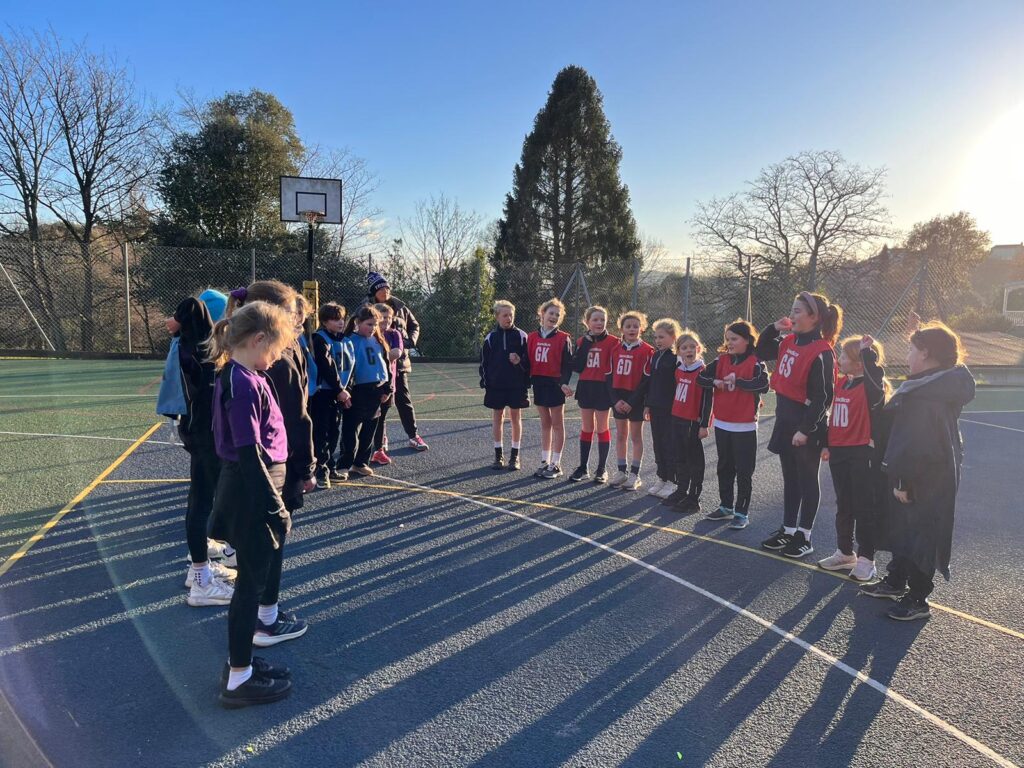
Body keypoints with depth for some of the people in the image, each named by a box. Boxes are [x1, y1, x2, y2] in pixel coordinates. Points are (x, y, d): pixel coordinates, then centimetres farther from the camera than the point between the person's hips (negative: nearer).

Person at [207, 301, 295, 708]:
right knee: (252, 582, 3)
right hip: (252, 494, -10)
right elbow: (248, 454, -23)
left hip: (249, 490, 10)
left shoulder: (243, 378, 9)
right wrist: (275, 506, -17)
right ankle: (239, 679, 18)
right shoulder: (244, 384, -21)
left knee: (254, 577, 19)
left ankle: (241, 661, 34)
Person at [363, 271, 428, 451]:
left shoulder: (399, 306, 5)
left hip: (399, 361, 3)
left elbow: (414, 325, 14)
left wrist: (410, 340, -3)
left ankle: (413, 436, 14)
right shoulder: (367, 308, -7)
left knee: (404, 399, 8)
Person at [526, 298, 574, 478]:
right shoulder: (532, 337, 6)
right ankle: (545, 462, 21)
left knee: (557, 424, 4)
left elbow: (567, 364, -9)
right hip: (538, 383, 5)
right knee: (545, 424, 13)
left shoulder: (563, 338, -6)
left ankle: (556, 464, 11)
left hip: (555, 384, -5)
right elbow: (528, 361, 10)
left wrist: (564, 382, -21)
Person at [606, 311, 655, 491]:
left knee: (636, 436, 5)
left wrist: (632, 402, -15)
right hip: (618, 399, 4)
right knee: (620, 435, 11)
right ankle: (622, 471, 21)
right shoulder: (616, 349, 5)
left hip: (636, 399, -4)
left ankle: (634, 475, 13)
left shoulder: (647, 351, -8)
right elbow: (609, 376, 4)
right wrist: (615, 400, -7)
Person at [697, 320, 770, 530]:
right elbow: (701, 378, 2)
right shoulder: (721, 360, 7)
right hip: (722, 424, 6)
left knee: (744, 472, 2)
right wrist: (716, 382, -16)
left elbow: (763, 385, -23)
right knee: (724, 468, 16)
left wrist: (737, 381, -24)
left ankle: (742, 513, 12)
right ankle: (726, 506, 29)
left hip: (745, 426, -5)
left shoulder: (755, 363, -8)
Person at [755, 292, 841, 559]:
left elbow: (821, 398, -20)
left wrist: (806, 430, -21)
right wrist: (773, 328, 5)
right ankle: (788, 530, 29)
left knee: (807, 481, 7)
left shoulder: (821, 353, -18)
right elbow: (761, 353, 21)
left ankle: (804, 537, 20)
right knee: (790, 480, 17)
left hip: (807, 428, -8)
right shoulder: (789, 342, 6)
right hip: (786, 422, 8)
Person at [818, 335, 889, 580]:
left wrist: (867, 350, -29)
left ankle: (866, 559, 14)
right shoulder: (841, 383, 9)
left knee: (864, 509, 3)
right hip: (838, 452, 8)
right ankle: (845, 553, 30)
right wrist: (827, 445, 15)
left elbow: (876, 373, -39)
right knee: (843, 506, 17)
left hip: (863, 454, -8)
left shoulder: (871, 387, -13)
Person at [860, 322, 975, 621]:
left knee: (919, 536, 2)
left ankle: (918, 599, 16)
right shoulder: (936, 387, 7)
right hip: (915, 476, 10)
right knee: (902, 529, 20)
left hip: (925, 482, -10)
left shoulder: (929, 395, -24)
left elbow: (921, 446, -26)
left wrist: (905, 481, -21)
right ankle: (895, 582, 36)